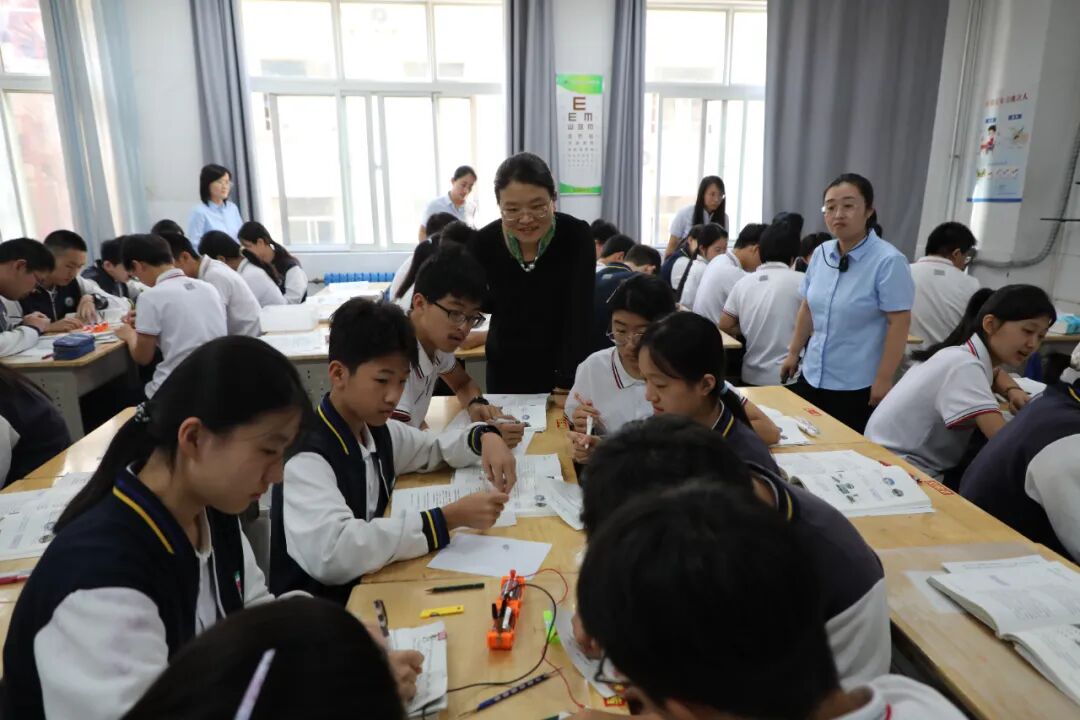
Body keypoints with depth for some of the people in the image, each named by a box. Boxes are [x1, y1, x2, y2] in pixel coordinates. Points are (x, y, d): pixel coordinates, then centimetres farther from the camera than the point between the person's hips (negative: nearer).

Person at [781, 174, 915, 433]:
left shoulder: (888, 261, -15)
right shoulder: (821, 253, 3)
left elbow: (899, 324, -14)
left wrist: (884, 379, -15)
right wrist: (793, 353, 14)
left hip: (857, 385, -5)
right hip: (812, 376, 6)